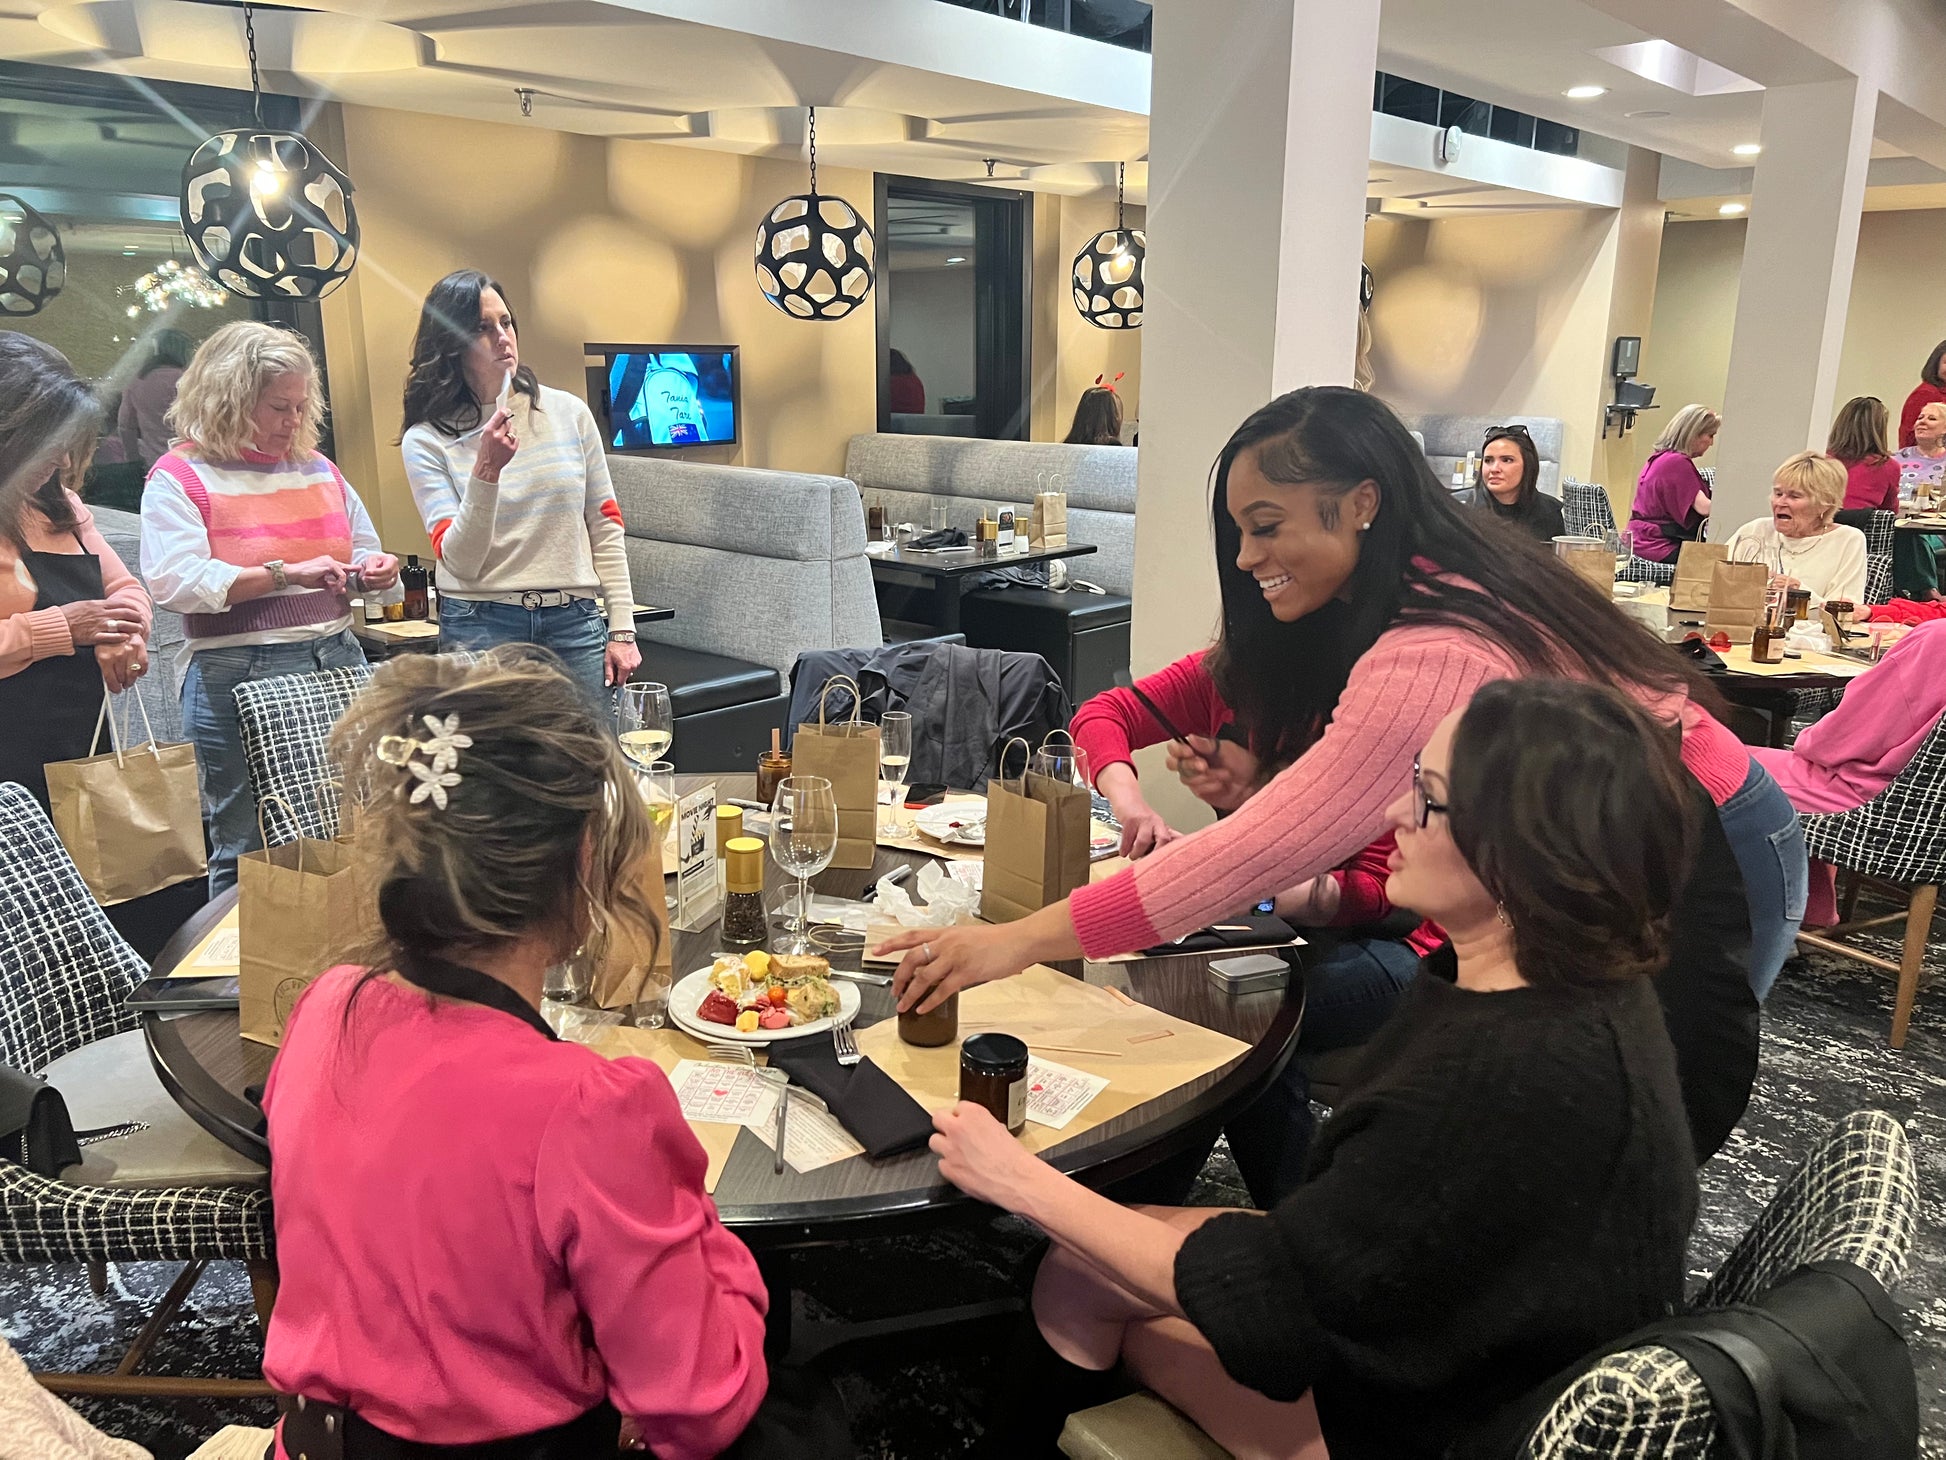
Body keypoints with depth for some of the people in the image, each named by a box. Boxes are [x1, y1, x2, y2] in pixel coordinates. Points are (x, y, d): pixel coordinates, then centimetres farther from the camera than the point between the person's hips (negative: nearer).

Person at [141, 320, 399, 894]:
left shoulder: (317, 466, 14)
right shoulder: (180, 475, -3)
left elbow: (363, 549, 25)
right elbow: (175, 580, -17)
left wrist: (375, 569, 1)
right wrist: (285, 574, -21)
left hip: (338, 661, 6)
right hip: (239, 679, -5)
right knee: (249, 852, 2)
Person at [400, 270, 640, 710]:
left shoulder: (568, 413, 5)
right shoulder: (427, 440, 0)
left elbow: (605, 528, 8)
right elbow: (460, 562, -9)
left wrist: (622, 628, 3)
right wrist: (486, 471, -20)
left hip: (574, 624, 2)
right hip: (481, 628, -1)